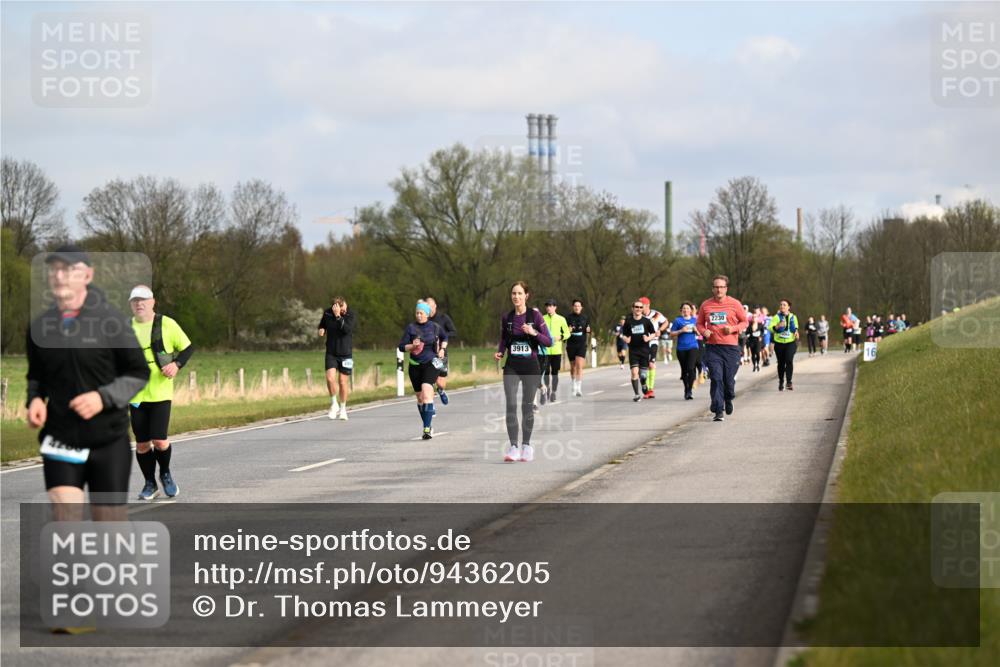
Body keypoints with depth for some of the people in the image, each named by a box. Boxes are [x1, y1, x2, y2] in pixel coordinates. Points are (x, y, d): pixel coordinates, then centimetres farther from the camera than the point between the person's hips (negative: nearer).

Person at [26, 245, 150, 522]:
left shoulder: (111, 320, -7)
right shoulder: (40, 325, 3)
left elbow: (139, 373, -1)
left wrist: (104, 397, -17)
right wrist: (34, 399, -2)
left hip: (109, 439, -2)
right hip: (60, 439, 2)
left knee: (110, 518, 5)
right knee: (65, 517, -11)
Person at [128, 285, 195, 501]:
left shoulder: (167, 324, -1)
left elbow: (188, 347, 6)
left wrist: (177, 364, -11)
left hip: (161, 392, -3)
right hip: (136, 394, 3)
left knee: (159, 440, -11)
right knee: (142, 443, 3)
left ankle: (166, 474, 18)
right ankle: (150, 484, 20)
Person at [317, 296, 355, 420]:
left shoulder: (350, 314, -10)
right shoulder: (327, 313, -2)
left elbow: (347, 329, -26)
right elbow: (322, 325, 18)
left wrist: (338, 316, -31)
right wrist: (321, 330, -4)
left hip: (345, 353, -1)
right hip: (331, 353, 1)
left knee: (343, 382, 3)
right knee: (330, 378, -15)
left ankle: (342, 408, 21)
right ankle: (334, 404, 6)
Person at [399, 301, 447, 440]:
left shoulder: (435, 327, 1)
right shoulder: (410, 327, 0)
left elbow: (445, 337, 23)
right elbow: (401, 347, -2)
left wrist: (442, 349, 10)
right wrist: (412, 346, -19)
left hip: (431, 364, -3)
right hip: (415, 366, 3)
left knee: (426, 393, -20)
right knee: (420, 397, 10)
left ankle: (427, 428, -24)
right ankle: (427, 427, 27)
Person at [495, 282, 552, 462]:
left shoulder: (535, 315, -4)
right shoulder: (506, 318, 4)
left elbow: (548, 341, -3)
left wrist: (534, 333, -20)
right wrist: (499, 352, -4)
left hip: (530, 365, -2)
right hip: (512, 366, 2)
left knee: (527, 406, 5)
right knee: (511, 405, -11)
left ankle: (526, 446, 17)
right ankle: (513, 447, -13)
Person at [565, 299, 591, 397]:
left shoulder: (585, 318, 6)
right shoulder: (568, 318, 1)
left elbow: (587, 334, 13)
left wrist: (588, 331, -9)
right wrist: (568, 331, -17)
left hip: (581, 345, -1)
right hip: (571, 345, 1)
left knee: (579, 365, -15)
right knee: (573, 366, 10)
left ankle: (579, 388, -19)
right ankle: (574, 385, 29)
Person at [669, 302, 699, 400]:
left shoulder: (695, 320, 10)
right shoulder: (678, 321, 4)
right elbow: (671, 334, 3)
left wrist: (696, 330, -3)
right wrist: (681, 331, -11)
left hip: (692, 347, 0)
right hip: (681, 348, 0)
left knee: (690, 368, -16)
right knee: (684, 370, 7)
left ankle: (690, 390, -11)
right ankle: (686, 390, 23)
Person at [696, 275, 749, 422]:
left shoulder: (734, 304, 1)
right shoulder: (706, 305, 6)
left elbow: (745, 322, 8)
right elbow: (699, 323, 17)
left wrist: (733, 328, -11)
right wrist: (704, 331, -5)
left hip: (730, 347, -1)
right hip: (712, 347, 1)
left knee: (729, 379, 5)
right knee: (716, 378, -10)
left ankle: (728, 399, 38)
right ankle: (718, 411, -10)